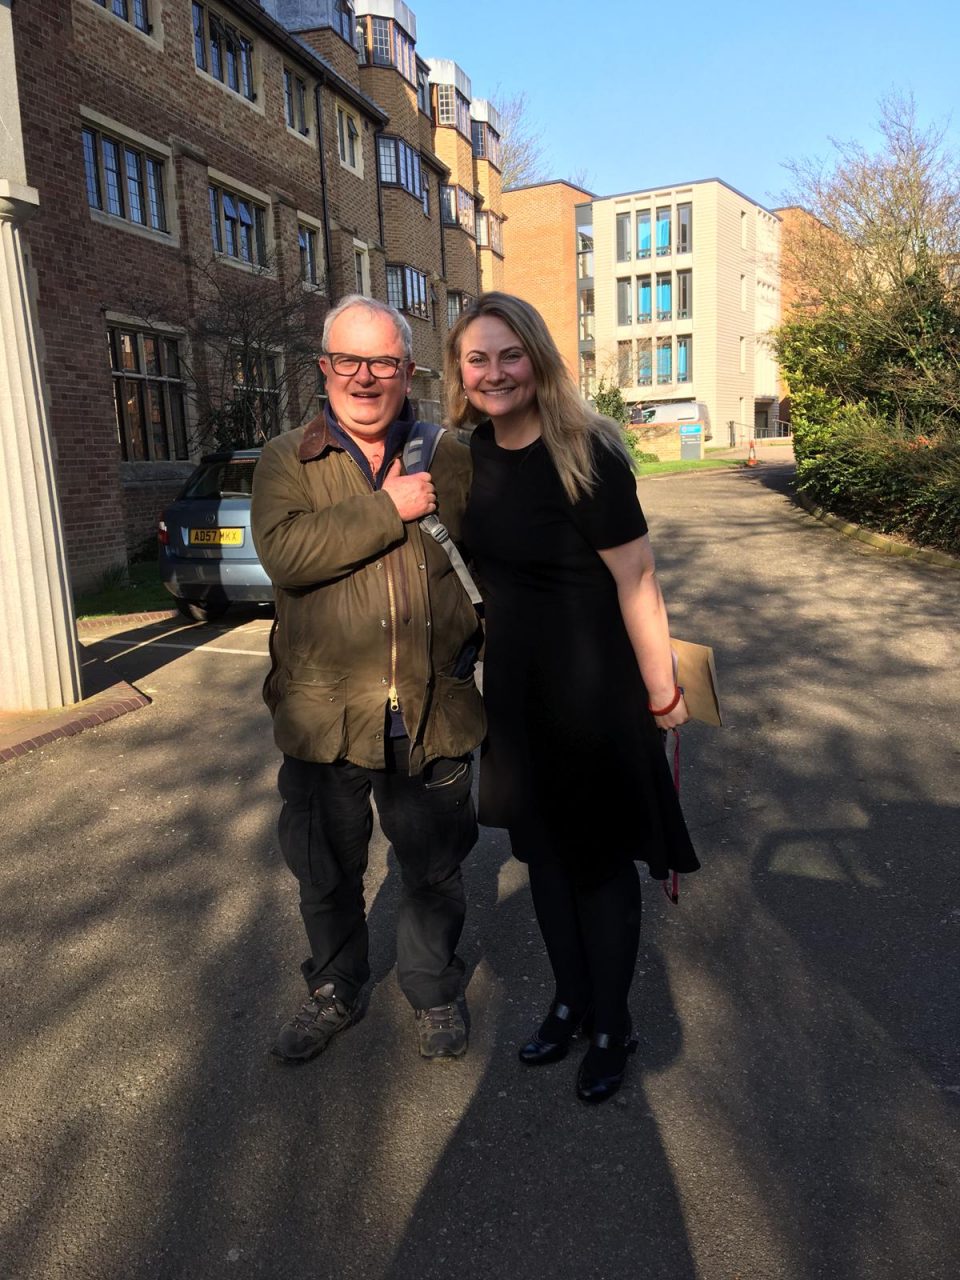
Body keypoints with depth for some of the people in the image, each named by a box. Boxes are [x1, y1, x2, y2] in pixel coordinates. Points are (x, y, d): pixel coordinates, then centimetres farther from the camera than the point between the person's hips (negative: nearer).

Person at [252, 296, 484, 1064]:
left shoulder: (453, 460, 4)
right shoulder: (287, 461, 0)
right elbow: (283, 552, -19)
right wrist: (389, 509, -19)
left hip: (434, 712, 0)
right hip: (324, 713, 0)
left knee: (435, 872, 15)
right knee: (326, 872, 18)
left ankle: (435, 992, 40)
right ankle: (334, 992, 43)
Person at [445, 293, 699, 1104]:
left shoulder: (583, 453, -20)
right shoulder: (474, 451, 0)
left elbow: (635, 580, -18)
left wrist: (663, 693, -14)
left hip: (590, 679, -6)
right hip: (513, 678, 7)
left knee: (599, 853, 9)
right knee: (541, 843, 17)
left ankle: (612, 1027, 30)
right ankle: (570, 1000, 39)